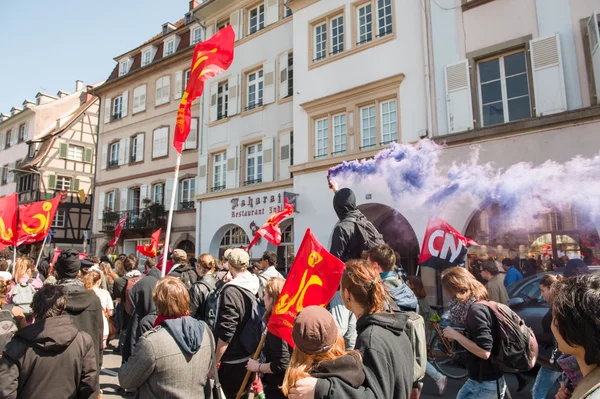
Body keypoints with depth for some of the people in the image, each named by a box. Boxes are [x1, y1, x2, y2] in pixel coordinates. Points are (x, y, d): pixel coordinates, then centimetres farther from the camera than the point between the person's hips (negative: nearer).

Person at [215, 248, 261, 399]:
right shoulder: (255, 286, -3)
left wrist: (215, 360, -14)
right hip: (250, 354, 7)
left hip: (232, 359, -7)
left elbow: (226, 332, -23)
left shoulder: (231, 291, -23)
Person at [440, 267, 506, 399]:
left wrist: (456, 335, -19)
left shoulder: (476, 310, -23)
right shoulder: (480, 305, 6)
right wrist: (458, 334, 4)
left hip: (485, 384, -9)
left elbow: (484, 351, -27)